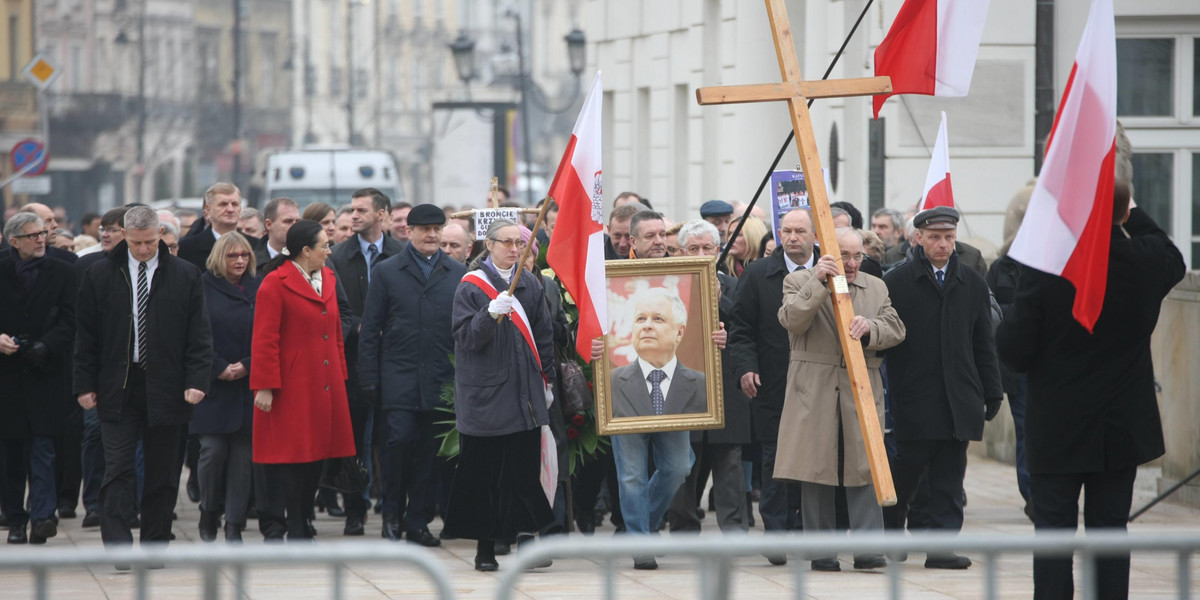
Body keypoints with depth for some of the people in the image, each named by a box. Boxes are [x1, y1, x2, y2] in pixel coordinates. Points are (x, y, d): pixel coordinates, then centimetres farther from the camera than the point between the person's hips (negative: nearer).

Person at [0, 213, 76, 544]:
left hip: (45, 372, -1)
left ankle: (43, 516, -14)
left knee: (42, 447, -9)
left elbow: (69, 321, -1)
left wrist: (47, 345, -16)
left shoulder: (61, 273, 5)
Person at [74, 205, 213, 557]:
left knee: (162, 474, 7)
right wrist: (85, 384, 0)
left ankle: (155, 547, 16)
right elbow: (85, 336, 6)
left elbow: (199, 334, 3)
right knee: (117, 470, -8)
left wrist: (196, 381, -8)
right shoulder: (99, 276, 4)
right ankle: (118, 545, -11)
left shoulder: (185, 276, 3)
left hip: (166, 389, 1)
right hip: (117, 390, -1)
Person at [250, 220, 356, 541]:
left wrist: (340, 376, 15)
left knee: (316, 456, 8)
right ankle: (295, 530, -1)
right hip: (291, 390, -7)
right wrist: (264, 387, -15)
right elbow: (264, 340, -12)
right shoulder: (275, 284, -9)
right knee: (293, 458, -5)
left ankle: (303, 524, 17)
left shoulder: (327, 280, 13)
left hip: (324, 388, 7)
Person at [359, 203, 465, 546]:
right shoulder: (387, 272, 6)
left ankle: (416, 520, 13)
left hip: (441, 381, 2)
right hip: (398, 378, -2)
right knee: (399, 440, -13)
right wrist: (369, 379, -2)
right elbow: (370, 330, 4)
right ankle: (392, 514, 3)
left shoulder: (458, 274, 9)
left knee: (428, 450, 3)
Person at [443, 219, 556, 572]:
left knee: (525, 469, -2)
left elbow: (544, 335, 16)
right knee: (484, 472, -2)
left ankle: (525, 537, 0)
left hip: (524, 394, 4)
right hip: (486, 394, -4)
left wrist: (546, 379, 14)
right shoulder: (471, 287, -2)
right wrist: (492, 312, -27)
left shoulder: (530, 285, 11)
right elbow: (466, 337, -11)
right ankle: (485, 548, 4)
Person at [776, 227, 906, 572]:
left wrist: (869, 327, -15)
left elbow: (895, 330, 7)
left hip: (862, 391, 2)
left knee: (865, 468, -6)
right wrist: (818, 282, -20)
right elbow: (791, 320, -11)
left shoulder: (876, 287, 16)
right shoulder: (799, 282, 6)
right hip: (814, 390, -2)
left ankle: (868, 549, -8)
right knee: (816, 468, -1)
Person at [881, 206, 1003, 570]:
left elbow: (984, 344, 15)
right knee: (908, 470, 0)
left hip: (959, 399, 3)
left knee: (949, 477, 2)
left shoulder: (972, 284, 12)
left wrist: (992, 392, 12)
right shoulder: (896, 282, 0)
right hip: (915, 399, -3)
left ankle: (941, 546, 2)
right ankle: (887, 532, 20)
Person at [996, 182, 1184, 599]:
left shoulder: (1044, 266, -17)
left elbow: (1014, 351, -13)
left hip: (1057, 428, -3)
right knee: (1110, 526, 9)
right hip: (1123, 425, 3)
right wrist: (1133, 217, 21)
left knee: (1053, 529, 4)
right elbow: (1175, 260, 20)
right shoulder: (1146, 262, -8)